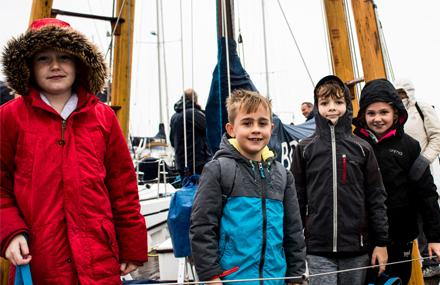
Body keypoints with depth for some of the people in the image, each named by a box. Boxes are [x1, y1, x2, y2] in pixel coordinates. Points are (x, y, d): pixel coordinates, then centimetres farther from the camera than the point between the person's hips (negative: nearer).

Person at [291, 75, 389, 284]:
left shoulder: (362, 148, 4)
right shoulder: (305, 149, 3)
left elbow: (376, 198, 4)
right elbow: (297, 198, 3)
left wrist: (381, 243, 1)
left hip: (357, 248, 1)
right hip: (318, 250, -1)